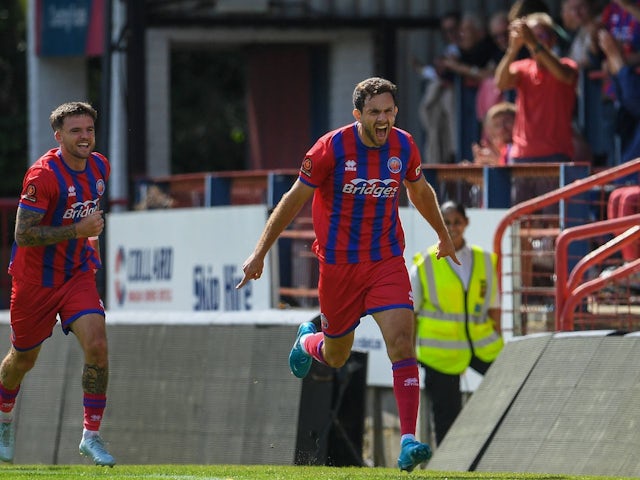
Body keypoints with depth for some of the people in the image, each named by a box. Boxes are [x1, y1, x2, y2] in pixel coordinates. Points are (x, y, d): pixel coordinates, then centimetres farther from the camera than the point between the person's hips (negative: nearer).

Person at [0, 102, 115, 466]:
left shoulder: (100, 167, -1)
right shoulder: (43, 175, -22)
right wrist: (77, 231, -29)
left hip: (78, 274, 4)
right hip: (35, 279, -4)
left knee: (97, 344, -17)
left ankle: (92, 435, -10)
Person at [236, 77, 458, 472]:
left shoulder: (404, 147, -3)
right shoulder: (332, 148, -14)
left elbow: (420, 191, 19)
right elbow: (295, 199, -5)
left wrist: (444, 236, 31)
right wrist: (260, 252, -5)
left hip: (387, 261, 2)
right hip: (338, 263, -2)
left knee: (402, 340, -18)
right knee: (336, 356, 12)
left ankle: (408, 441, -21)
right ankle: (308, 340, 51)